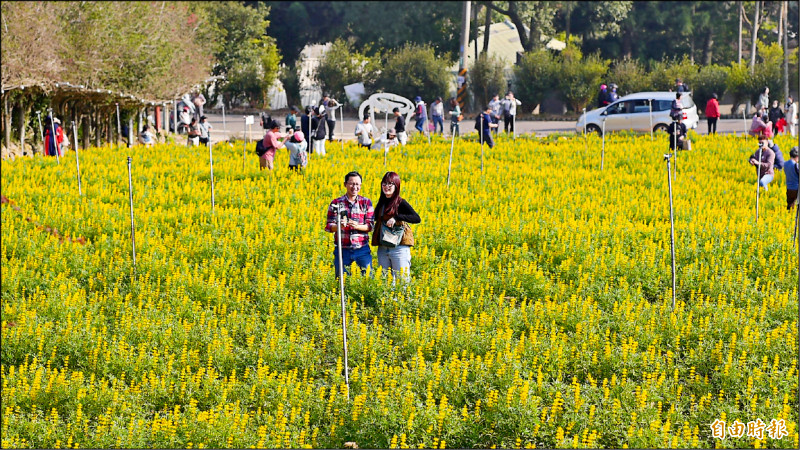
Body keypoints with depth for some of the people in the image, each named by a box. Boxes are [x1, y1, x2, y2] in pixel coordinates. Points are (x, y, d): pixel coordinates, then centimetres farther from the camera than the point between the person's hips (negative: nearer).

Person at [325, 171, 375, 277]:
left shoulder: (366, 202, 5)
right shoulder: (336, 203, 3)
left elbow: (370, 226, 0)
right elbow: (329, 226, 0)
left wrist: (357, 226, -20)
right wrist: (339, 226, -22)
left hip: (362, 249, 0)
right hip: (342, 249, 0)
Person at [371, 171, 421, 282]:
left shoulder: (400, 203, -6)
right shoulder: (381, 203, 12)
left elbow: (417, 219, -18)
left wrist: (396, 217, -24)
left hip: (399, 248, -6)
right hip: (382, 248, 6)